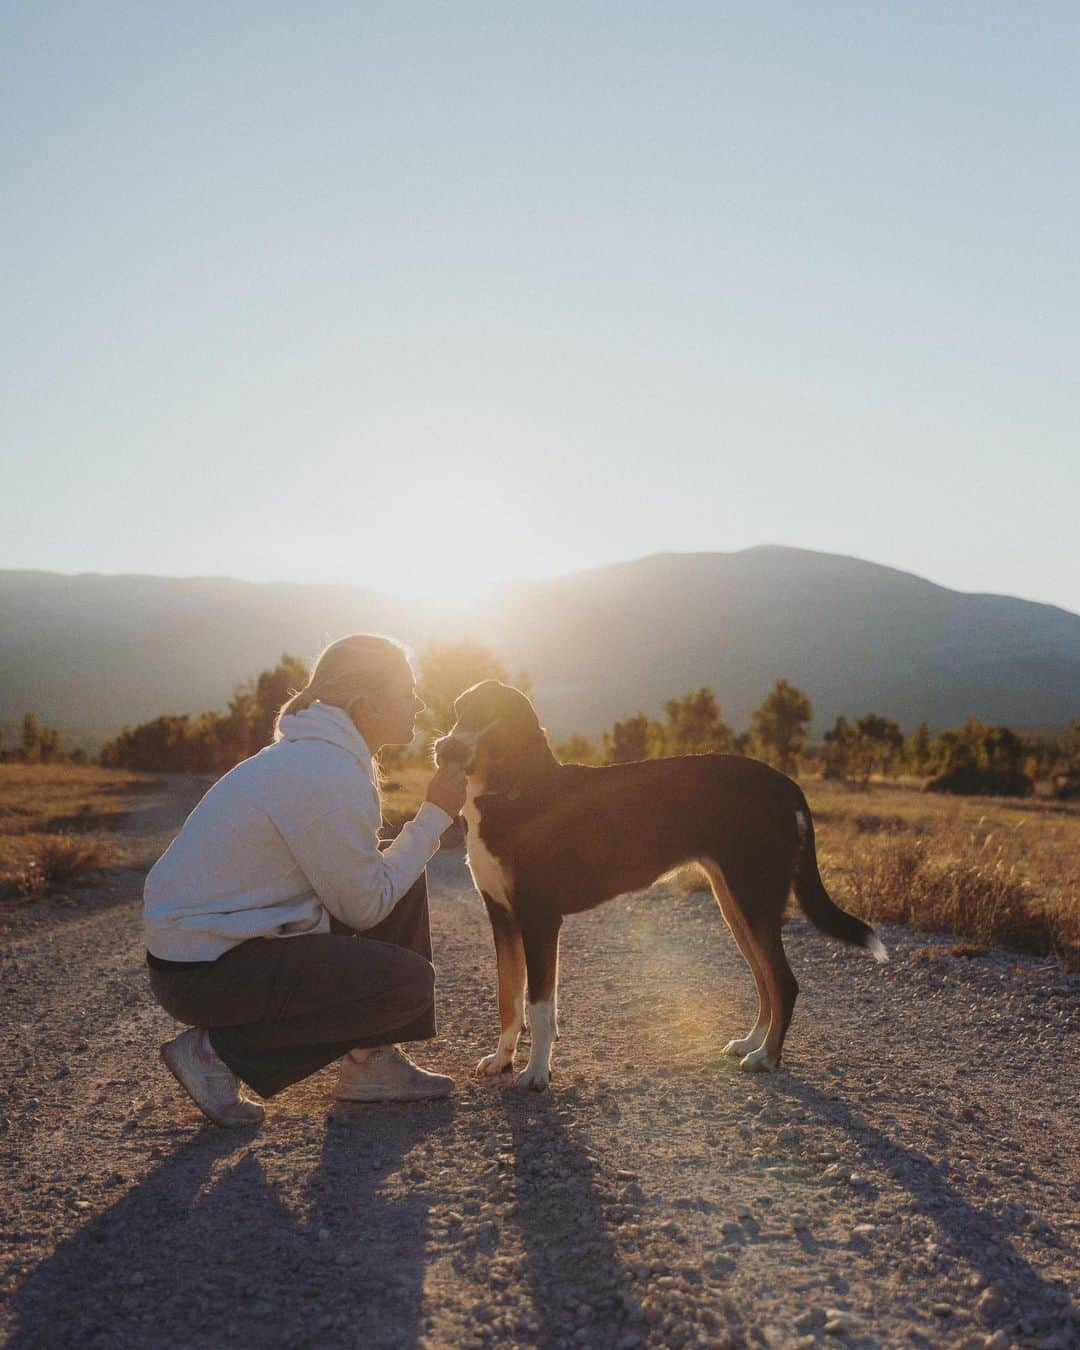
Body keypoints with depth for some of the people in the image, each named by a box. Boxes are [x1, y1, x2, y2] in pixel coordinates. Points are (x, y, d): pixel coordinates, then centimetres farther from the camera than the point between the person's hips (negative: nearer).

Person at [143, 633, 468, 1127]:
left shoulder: (314, 753, 7)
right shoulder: (328, 776, -24)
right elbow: (365, 907, -15)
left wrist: (434, 813, 2)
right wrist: (436, 816, -9)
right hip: (203, 970, -10)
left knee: (403, 880, 8)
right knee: (410, 982, -14)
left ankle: (370, 1059, 12)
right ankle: (219, 1050, -4)